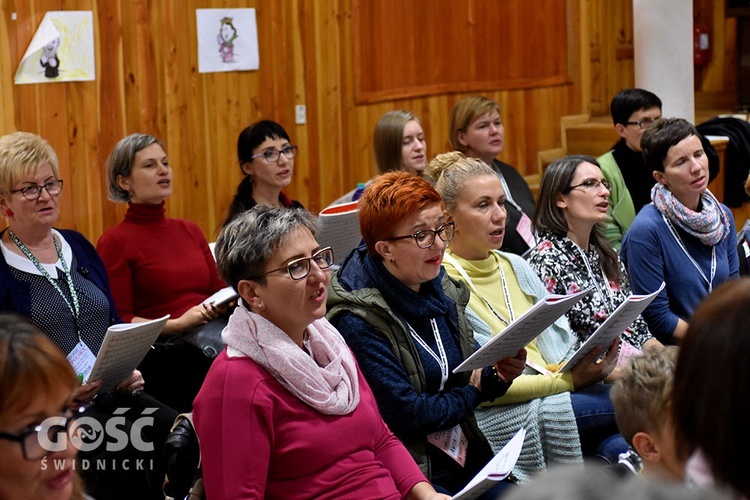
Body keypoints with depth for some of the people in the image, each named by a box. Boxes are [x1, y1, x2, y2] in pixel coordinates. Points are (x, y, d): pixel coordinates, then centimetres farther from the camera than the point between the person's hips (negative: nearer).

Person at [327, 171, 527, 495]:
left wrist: (499, 376, -5)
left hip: (468, 458, 7)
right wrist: (472, 393, -4)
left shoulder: (443, 289, 8)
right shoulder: (358, 320, -16)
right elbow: (404, 413, -18)